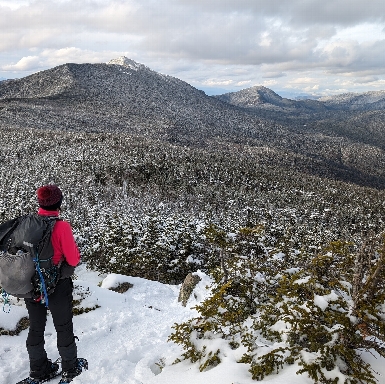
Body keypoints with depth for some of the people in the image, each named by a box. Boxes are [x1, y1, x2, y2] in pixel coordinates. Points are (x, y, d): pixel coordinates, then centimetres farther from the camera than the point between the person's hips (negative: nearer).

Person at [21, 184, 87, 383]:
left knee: (35, 327, 20)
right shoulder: (61, 226, -23)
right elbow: (73, 259, -18)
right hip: (57, 286, -4)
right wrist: (75, 251, 2)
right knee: (64, 328, 15)